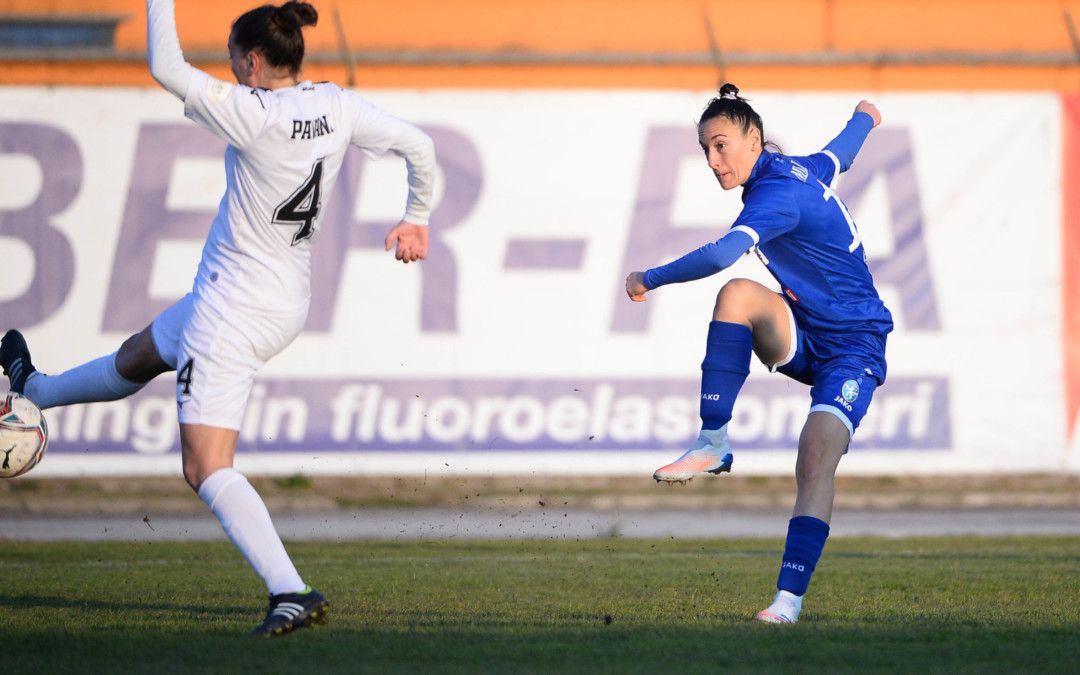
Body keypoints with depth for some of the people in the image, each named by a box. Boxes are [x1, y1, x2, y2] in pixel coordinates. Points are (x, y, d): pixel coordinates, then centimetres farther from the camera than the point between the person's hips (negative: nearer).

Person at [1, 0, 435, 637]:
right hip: (289, 302, 9)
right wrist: (416, 220, 20)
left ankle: (292, 591, -17)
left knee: (208, 469, -6)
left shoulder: (254, 114, -26)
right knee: (137, 359, 35)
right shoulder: (339, 107, -5)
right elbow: (420, 145, 4)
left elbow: (166, 67, -23)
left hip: (232, 310, -9)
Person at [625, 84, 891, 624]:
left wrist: (649, 280, -25)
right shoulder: (801, 169, 6)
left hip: (852, 348, -8)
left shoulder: (779, 192, -22)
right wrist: (864, 117, 52)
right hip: (803, 338, 8)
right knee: (739, 295, -20)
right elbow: (842, 152, 30)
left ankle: (790, 597, -26)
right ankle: (713, 444, -21)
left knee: (816, 457, -24)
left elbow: (720, 255, -37)